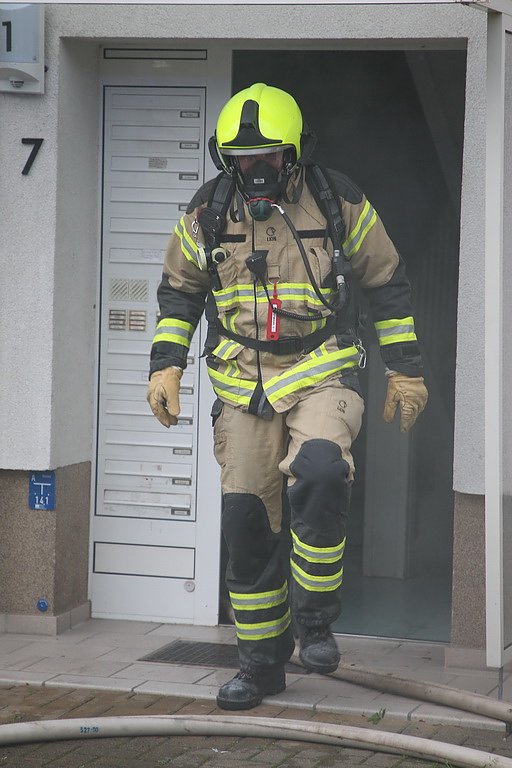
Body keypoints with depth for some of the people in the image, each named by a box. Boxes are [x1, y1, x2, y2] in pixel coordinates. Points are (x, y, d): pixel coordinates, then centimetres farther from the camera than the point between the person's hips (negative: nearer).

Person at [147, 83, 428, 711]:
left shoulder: (339, 203, -2)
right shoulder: (208, 213, 3)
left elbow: (387, 285, 7)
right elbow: (178, 290, 15)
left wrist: (404, 369, 7)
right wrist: (165, 365, 5)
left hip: (322, 374, -3)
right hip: (243, 384, 3)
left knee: (320, 476, -30)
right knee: (247, 525, 3)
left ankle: (313, 618, -11)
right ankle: (261, 662, 17)